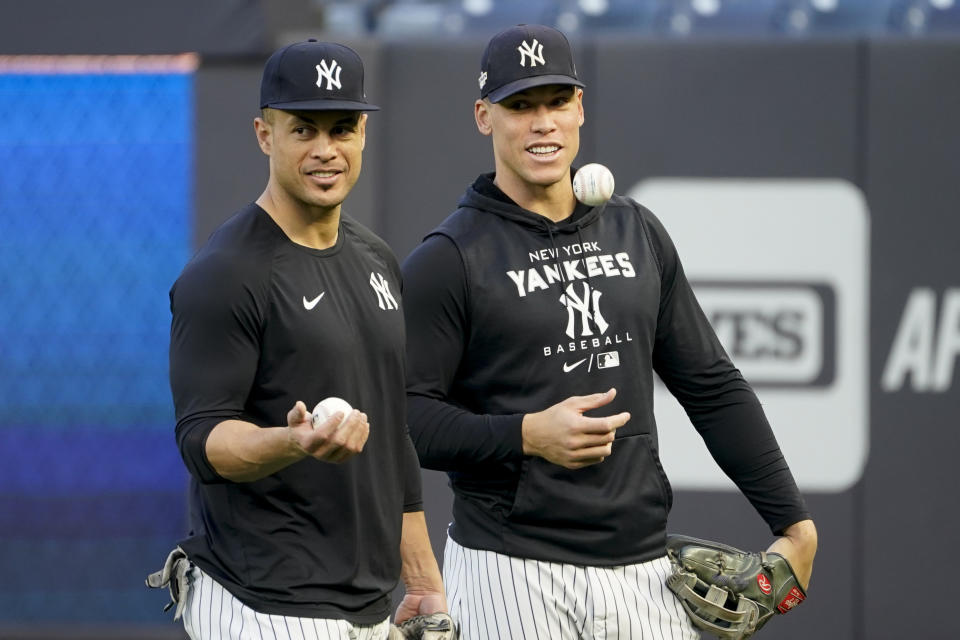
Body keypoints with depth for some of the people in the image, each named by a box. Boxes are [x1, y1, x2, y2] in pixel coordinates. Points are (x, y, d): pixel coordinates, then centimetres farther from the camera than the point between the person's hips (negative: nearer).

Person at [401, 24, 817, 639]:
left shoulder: (637, 233, 13)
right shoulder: (446, 261, -3)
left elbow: (713, 388, 15)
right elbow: (408, 415, -9)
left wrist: (794, 523, 10)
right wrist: (526, 435, -22)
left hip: (641, 566, 4)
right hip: (509, 567, -4)